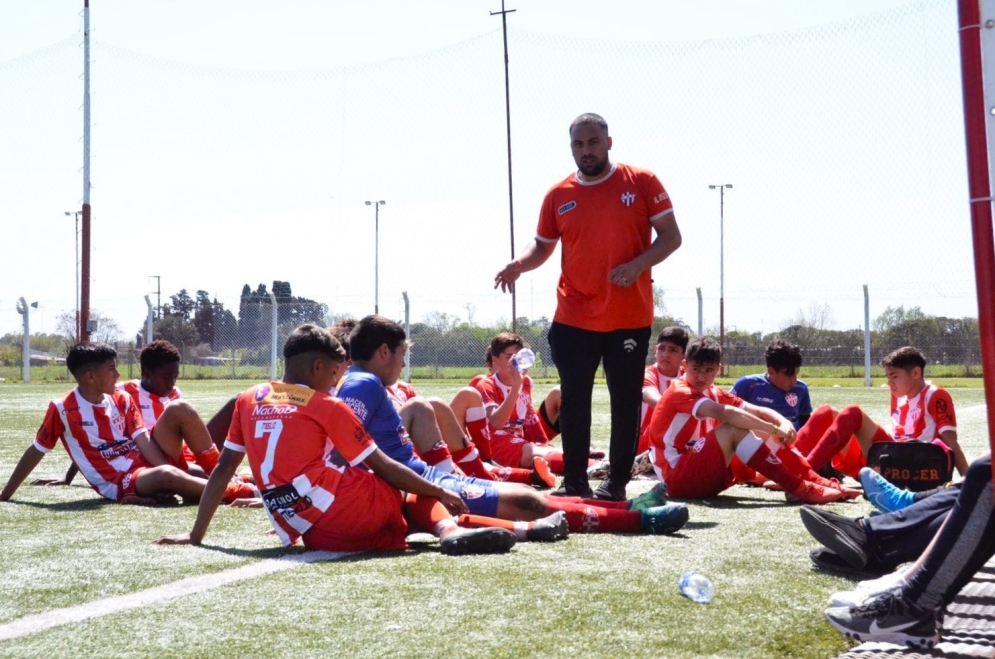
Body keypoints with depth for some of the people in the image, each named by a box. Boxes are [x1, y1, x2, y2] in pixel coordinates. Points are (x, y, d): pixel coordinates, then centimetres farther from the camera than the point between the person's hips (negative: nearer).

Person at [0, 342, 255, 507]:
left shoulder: (122, 400, 9)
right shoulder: (62, 409, -6)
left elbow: (143, 440, 0)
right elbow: (36, 452, 3)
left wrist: (169, 472, -15)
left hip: (146, 465, 6)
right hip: (117, 484, -6)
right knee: (166, 475, -39)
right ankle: (242, 492, -40)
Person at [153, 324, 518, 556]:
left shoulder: (249, 400, 17)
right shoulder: (327, 408, 4)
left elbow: (223, 469, 17)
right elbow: (383, 468, 5)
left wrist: (196, 535, 22)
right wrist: (441, 493, 15)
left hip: (318, 539, 5)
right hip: (355, 508, -5)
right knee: (422, 495, 17)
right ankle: (448, 530, -13)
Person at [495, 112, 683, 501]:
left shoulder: (641, 183, -1)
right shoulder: (558, 195, 6)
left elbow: (670, 236, -1)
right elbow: (543, 245, 15)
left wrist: (638, 265, -18)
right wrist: (519, 265, -7)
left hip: (630, 318, -2)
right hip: (573, 319, 2)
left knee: (625, 401, 5)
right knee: (573, 400, 4)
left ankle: (617, 482, 15)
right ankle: (575, 483, 15)